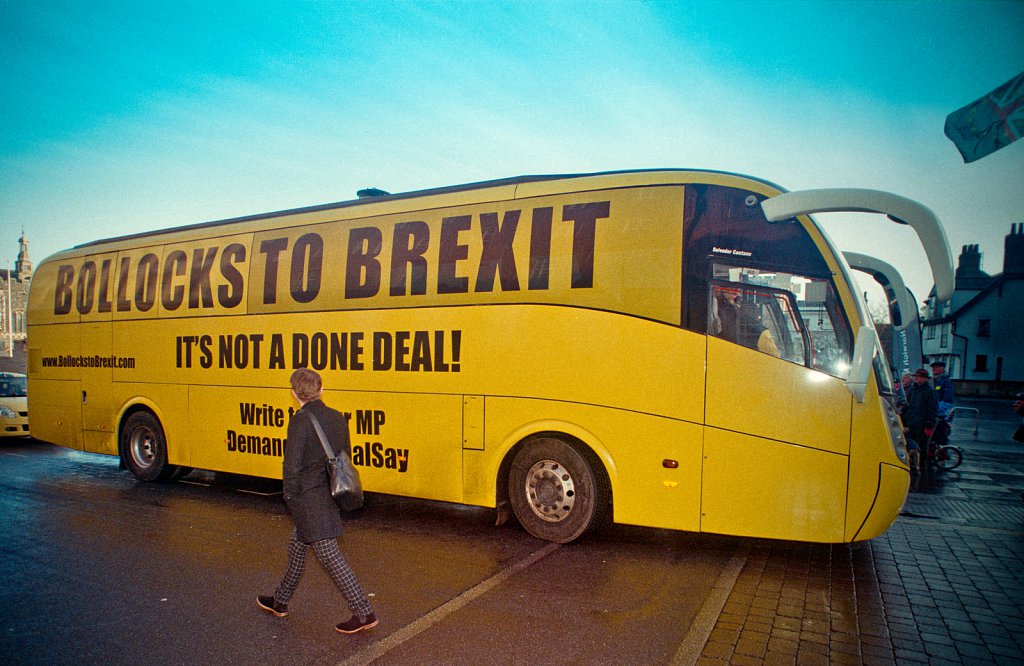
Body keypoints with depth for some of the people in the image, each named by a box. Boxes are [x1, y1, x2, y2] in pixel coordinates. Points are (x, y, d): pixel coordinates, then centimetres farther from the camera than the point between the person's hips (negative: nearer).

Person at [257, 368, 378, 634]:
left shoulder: (300, 420, -16)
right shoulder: (337, 417, 5)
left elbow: (293, 464, -17)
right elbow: (346, 457, 11)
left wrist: (291, 498, -5)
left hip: (309, 497, -8)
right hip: (331, 494, 8)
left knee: (328, 555, -2)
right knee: (297, 546, 24)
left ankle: (363, 613, 0)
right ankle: (280, 601, 40)